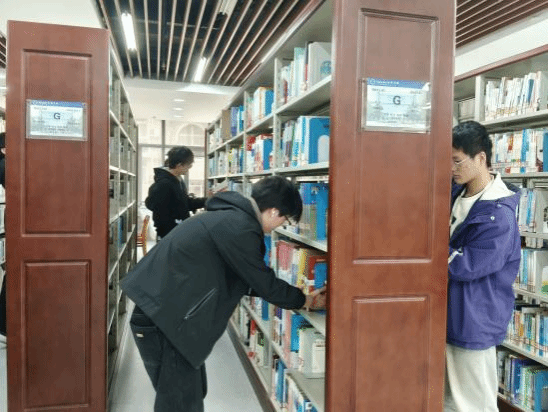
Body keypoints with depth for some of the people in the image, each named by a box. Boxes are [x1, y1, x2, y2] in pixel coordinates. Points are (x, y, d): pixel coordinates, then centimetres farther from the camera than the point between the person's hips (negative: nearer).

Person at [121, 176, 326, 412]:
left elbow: (245, 280, 20)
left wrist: (294, 296, 20)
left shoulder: (230, 216, 13)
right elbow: (264, 282, -11)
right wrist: (304, 301, 6)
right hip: (162, 317, -10)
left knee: (193, 393, 21)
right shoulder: (240, 228, -19)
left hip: (161, 311, 10)